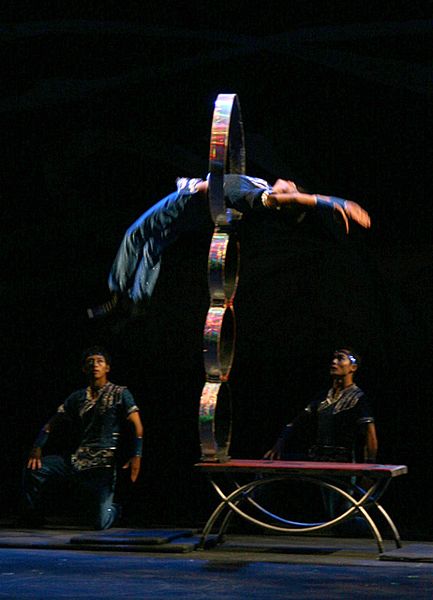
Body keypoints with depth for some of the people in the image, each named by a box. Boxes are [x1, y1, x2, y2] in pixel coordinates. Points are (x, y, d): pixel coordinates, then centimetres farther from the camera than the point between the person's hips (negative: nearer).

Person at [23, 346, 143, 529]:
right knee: (34, 468, -10)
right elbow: (52, 423, 14)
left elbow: (137, 426, -6)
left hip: (104, 465, -4)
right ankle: (32, 520, 9)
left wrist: (137, 456, -20)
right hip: (78, 461, 5)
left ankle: (113, 509, 26)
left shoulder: (120, 394, 0)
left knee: (101, 523, -13)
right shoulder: (77, 397, 13)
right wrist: (37, 448, -1)